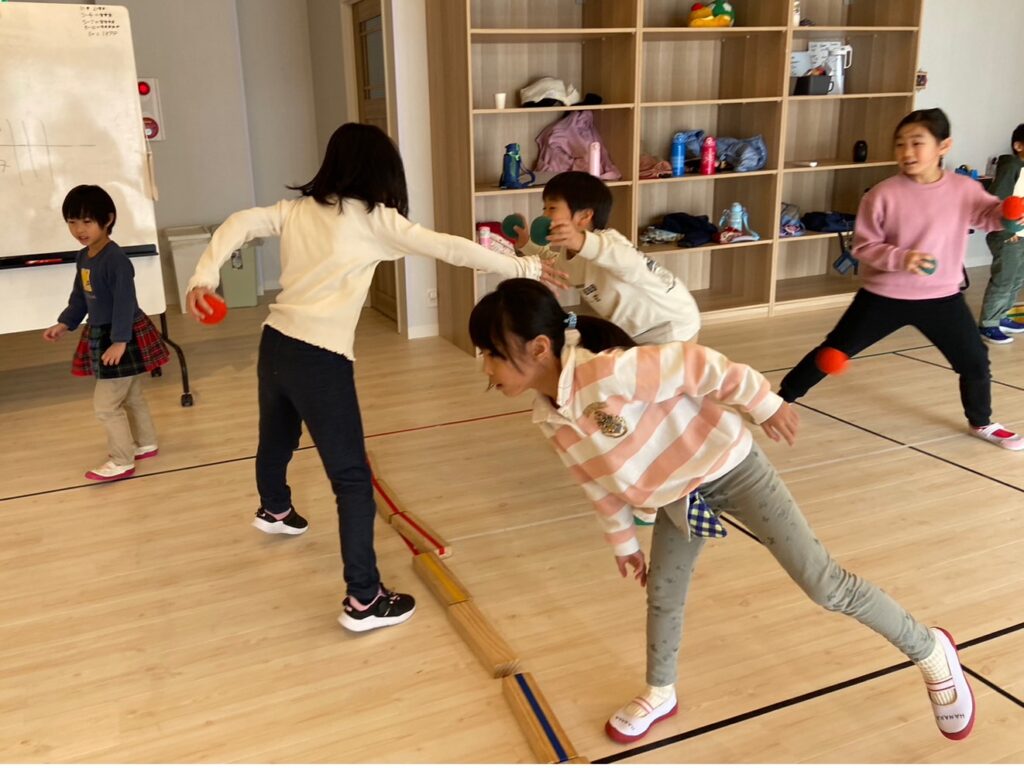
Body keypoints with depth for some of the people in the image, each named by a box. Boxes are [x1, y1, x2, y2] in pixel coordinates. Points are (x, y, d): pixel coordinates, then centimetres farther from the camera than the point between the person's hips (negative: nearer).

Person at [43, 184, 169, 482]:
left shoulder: (115, 259, -23)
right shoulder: (83, 257, 6)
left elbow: (125, 303, -25)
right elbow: (79, 297, 17)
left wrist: (119, 341, -26)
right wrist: (65, 324, 8)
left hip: (123, 339, -9)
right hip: (101, 337, 9)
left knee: (105, 404, -3)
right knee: (131, 396, 20)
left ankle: (121, 461, 10)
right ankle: (146, 444, 35)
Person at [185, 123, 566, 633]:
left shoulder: (297, 208, 9)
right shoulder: (374, 219, -7)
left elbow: (240, 223, -2)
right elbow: (450, 249, -8)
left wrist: (204, 276, -9)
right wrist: (524, 269, -3)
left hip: (275, 344, 8)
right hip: (321, 359, -7)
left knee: (276, 439, 32)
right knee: (353, 480, -2)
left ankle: (274, 509, 62)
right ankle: (363, 600, 1)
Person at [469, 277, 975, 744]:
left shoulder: (608, 374, -37)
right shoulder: (549, 420, -9)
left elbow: (698, 365, -27)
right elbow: (597, 480, 7)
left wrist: (762, 404, -15)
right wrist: (622, 540, 18)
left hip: (726, 467, -7)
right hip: (677, 494, 7)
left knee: (824, 584, 1)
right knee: (663, 596, 17)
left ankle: (930, 652, 24)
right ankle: (659, 695, 43)